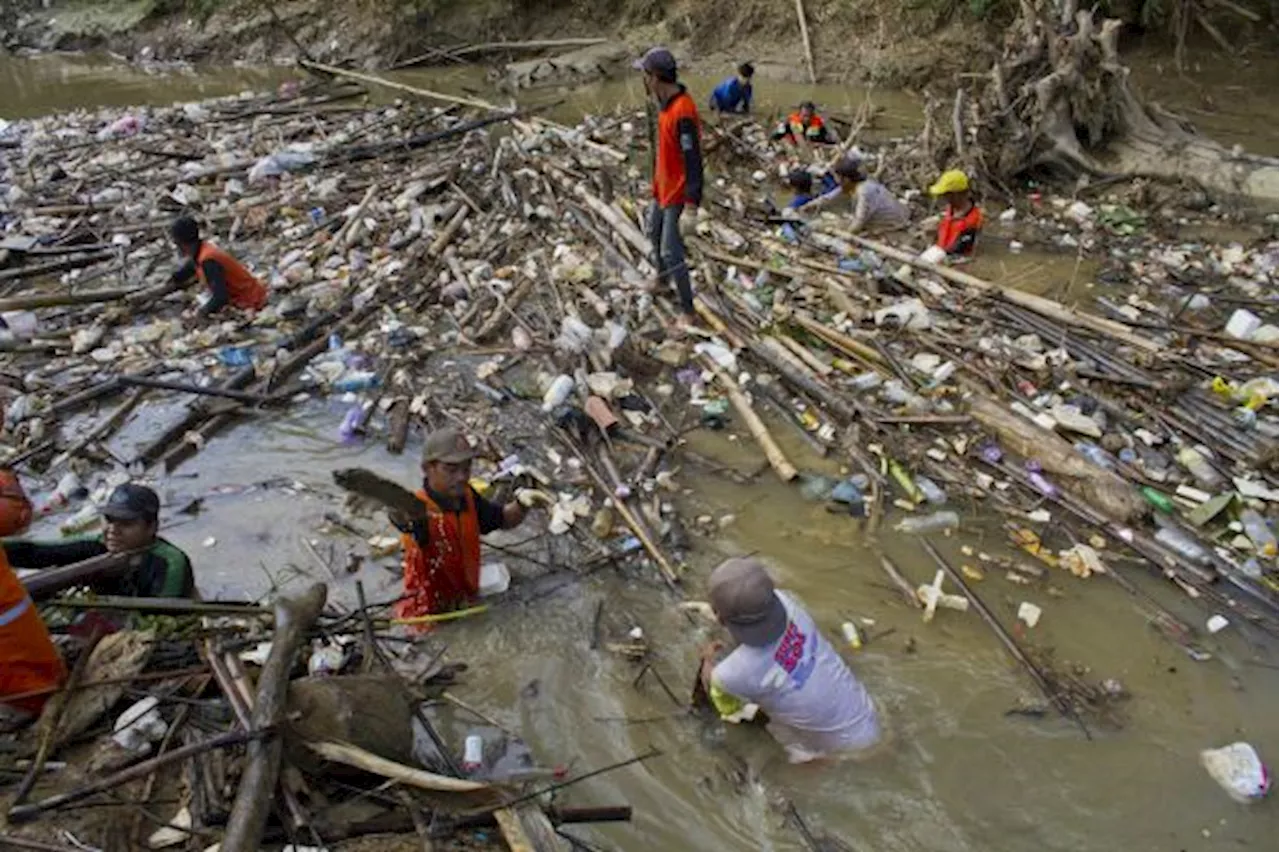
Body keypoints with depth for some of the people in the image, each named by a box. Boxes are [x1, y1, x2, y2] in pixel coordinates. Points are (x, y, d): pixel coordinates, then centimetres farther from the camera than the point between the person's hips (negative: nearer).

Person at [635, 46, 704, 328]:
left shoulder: (682, 112, -30)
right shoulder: (667, 102, 0)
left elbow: (694, 163, -30)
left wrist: (691, 209, -31)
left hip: (677, 194, -10)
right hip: (662, 188, 10)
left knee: (671, 253, -6)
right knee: (654, 233, 28)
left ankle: (687, 310, 7)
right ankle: (662, 276, 53)